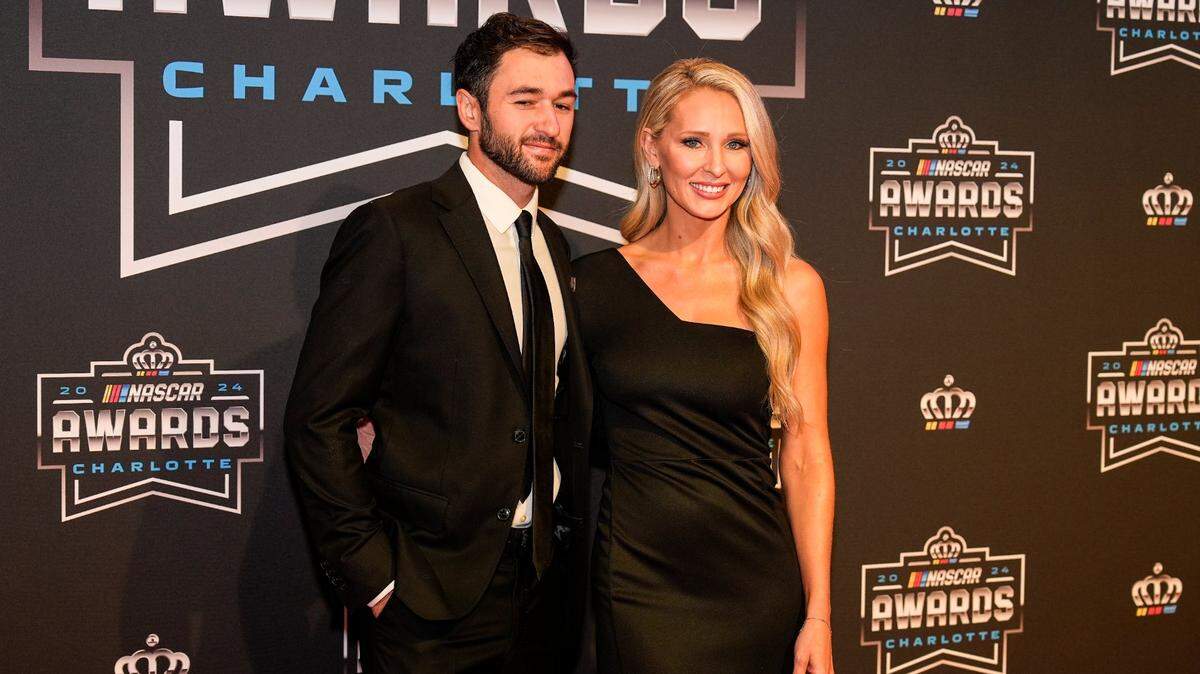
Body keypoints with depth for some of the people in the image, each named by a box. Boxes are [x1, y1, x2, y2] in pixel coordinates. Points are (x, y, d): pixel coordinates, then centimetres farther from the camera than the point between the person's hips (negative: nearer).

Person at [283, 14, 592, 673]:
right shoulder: (391, 230, -11)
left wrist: (571, 533, 9)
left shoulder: (552, 244, 11)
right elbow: (317, 419, -14)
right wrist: (371, 575, -15)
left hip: (546, 586, 6)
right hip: (432, 597, -6)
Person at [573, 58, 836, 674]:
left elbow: (806, 454, -2)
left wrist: (818, 616, -4)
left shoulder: (790, 286, -2)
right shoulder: (593, 281, 0)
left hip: (758, 578, 0)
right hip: (635, 577, 0)